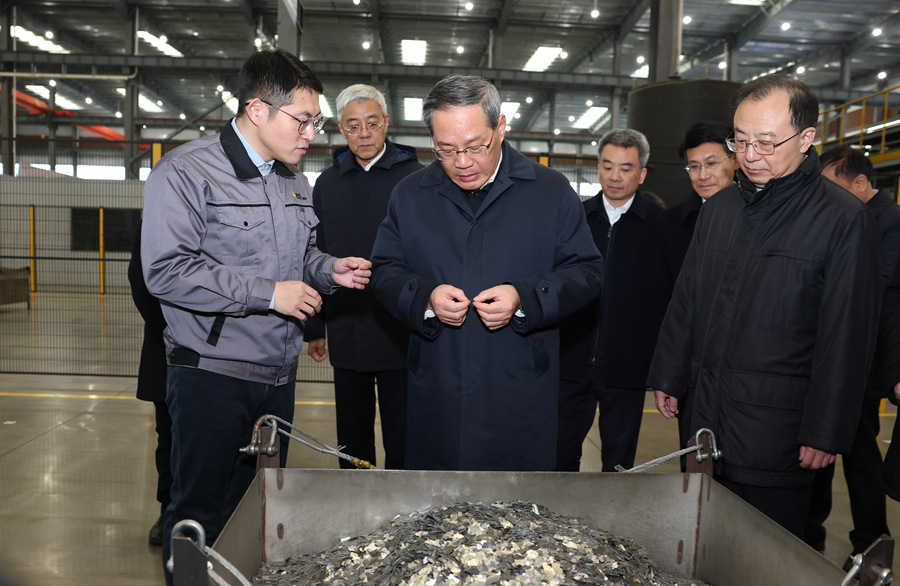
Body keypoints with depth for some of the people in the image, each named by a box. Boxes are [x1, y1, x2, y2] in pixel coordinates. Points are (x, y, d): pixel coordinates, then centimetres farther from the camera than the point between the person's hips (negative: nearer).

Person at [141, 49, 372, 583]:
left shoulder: (294, 182, 13)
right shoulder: (187, 172, -11)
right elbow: (166, 272, -20)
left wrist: (329, 270, 2)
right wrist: (268, 294, -21)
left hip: (278, 377, 7)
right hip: (213, 376, -7)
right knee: (202, 514, 5)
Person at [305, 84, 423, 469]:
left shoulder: (415, 178, -3)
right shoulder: (328, 183, 8)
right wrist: (313, 327, 11)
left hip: (401, 335, -3)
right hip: (346, 334, 4)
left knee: (401, 442, 8)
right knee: (352, 441, 15)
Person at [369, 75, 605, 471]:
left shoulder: (552, 192, 1)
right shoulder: (409, 195, 7)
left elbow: (586, 272, 1)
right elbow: (384, 272, 8)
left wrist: (524, 298, -17)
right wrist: (425, 298, -13)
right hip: (435, 395, 2)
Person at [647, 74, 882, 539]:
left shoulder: (844, 220, -8)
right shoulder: (720, 207, 10)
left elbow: (847, 339, -9)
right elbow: (685, 301, 15)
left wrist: (826, 432, -10)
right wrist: (668, 377, 14)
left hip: (776, 431, -5)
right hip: (706, 416, 6)